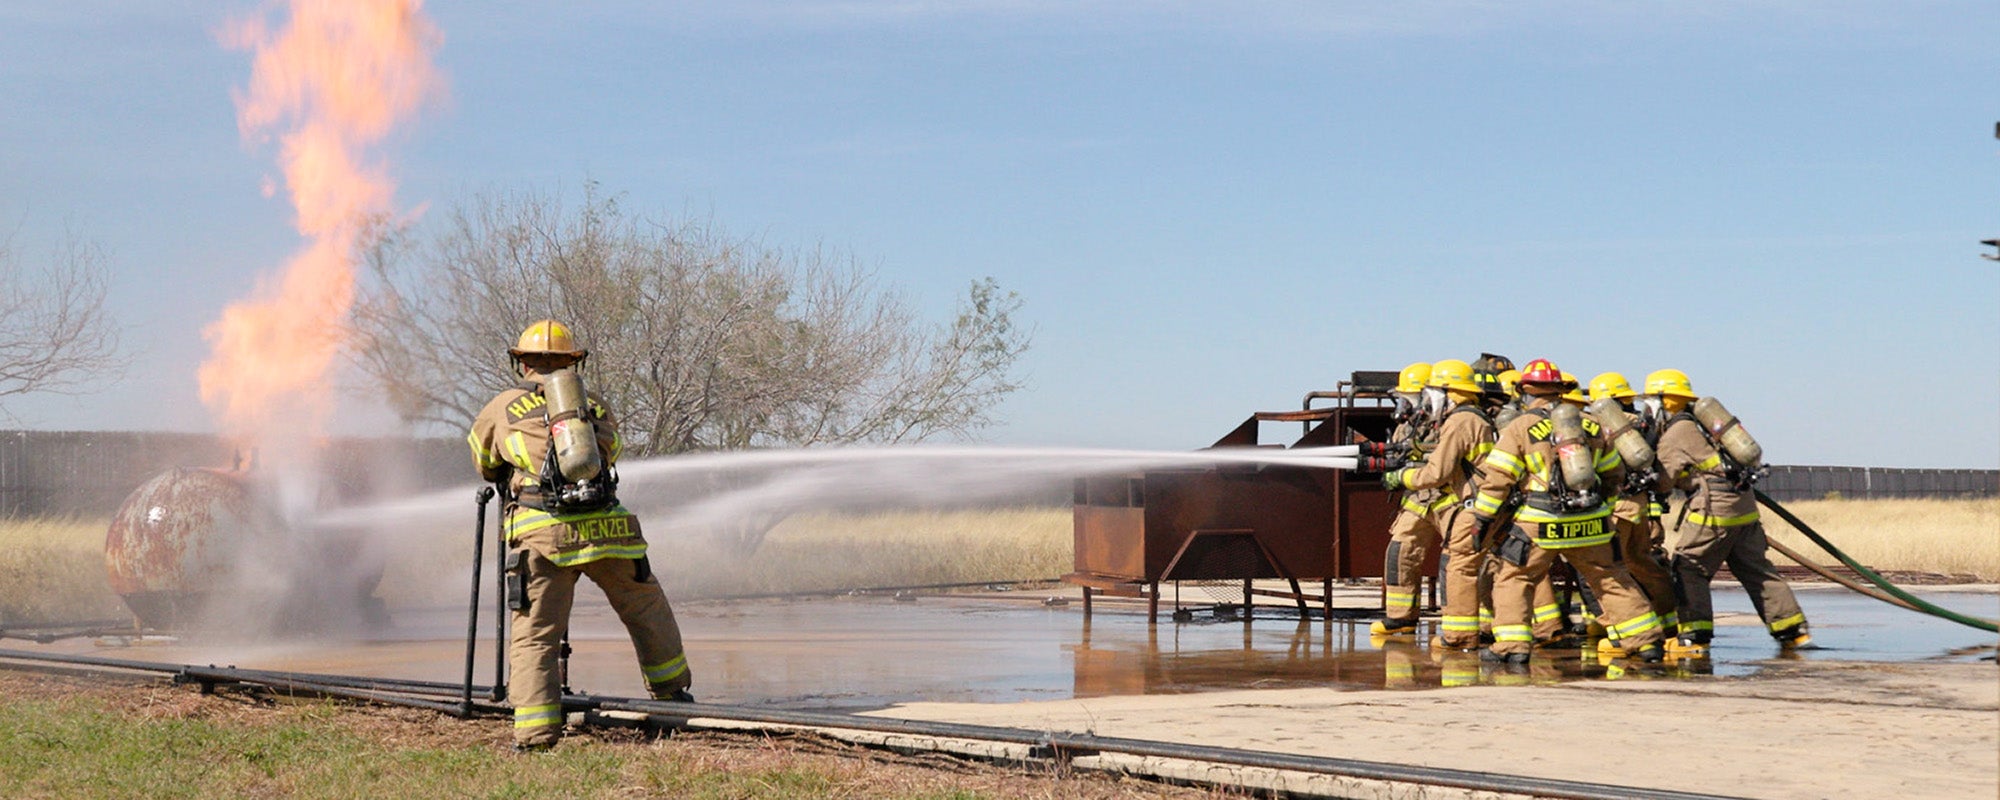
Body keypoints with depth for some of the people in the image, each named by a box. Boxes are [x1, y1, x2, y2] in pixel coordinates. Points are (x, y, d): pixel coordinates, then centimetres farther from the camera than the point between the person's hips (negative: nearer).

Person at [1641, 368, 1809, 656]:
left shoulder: (1675, 435, -6)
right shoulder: (1698, 424, 21)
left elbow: (1661, 482, -8)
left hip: (1714, 508, -9)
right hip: (1744, 504, 9)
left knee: (1689, 570, -4)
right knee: (1756, 570, 13)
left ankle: (1694, 636, -11)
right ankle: (1793, 631, 15)